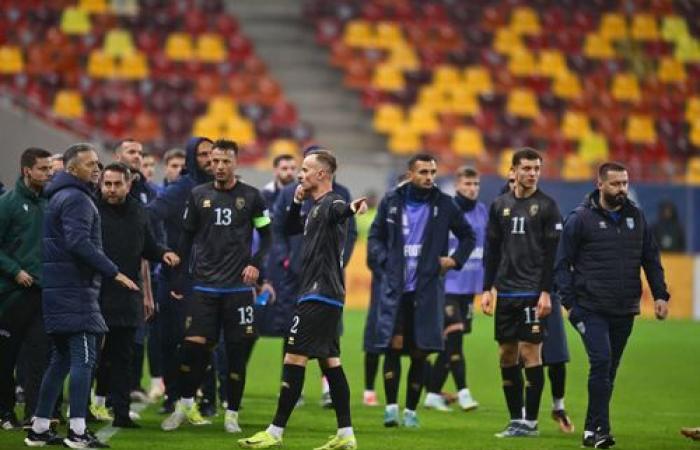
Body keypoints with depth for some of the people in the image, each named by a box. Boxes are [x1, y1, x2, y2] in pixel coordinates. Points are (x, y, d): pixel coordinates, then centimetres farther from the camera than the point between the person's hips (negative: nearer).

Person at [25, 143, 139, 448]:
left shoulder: (59, 197, 20)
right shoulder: (77, 199, -12)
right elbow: (79, 242, -24)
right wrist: (113, 272, -24)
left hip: (58, 289, 10)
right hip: (74, 289, -10)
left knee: (61, 358, 14)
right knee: (83, 357, -11)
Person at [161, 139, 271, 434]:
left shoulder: (251, 197, 1)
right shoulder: (199, 195, 6)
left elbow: (266, 235, 9)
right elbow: (187, 238, 11)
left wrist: (256, 263, -7)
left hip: (238, 287, -1)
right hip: (204, 286, 1)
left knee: (237, 352, 1)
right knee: (192, 346, -8)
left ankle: (232, 414, 11)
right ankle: (185, 407, 8)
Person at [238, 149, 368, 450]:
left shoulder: (330, 204, -13)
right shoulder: (316, 208, 19)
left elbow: (338, 210, -37)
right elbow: (290, 228, 31)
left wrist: (351, 209, -61)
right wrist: (297, 202, 13)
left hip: (320, 296, -11)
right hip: (324, 296, 11)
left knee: (294, 358, -9)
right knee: (329, 361, 9)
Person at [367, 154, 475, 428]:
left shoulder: (443, 204, 3)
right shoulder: (391, 201, 4)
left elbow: (467, 236, 15)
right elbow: (375, 236, 13)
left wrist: (456, 260, 1)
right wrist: (383, 261, -3)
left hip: (427, 289, 1)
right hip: (395, 288, -1)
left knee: (419, 353, 2)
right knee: (394, 345, -10)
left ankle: (411, 410, 12)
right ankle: (391, 407, -6)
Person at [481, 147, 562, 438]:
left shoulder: (546, 206, -1)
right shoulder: (500, 206, 11)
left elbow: (553, 253, -5)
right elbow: (492, 250, 15)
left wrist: (546, 292, -12)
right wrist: (487, 289, 8)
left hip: (533, 292, -5)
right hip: (506, 292, 5)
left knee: (530, 353, -7)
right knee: (507, 356, 5)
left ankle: (531, 422, -2)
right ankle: (516, 420, 13)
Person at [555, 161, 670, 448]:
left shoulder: (636, 217, 9)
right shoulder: (581, 219, -4)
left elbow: (651, 259, 14)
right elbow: (563, 263, -2)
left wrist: (660, 295, 3)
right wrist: (569, 302, -9)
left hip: (624, 311, 5)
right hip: (591, 309, -5)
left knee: (609, 370, 8)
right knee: (601, 362, -17)